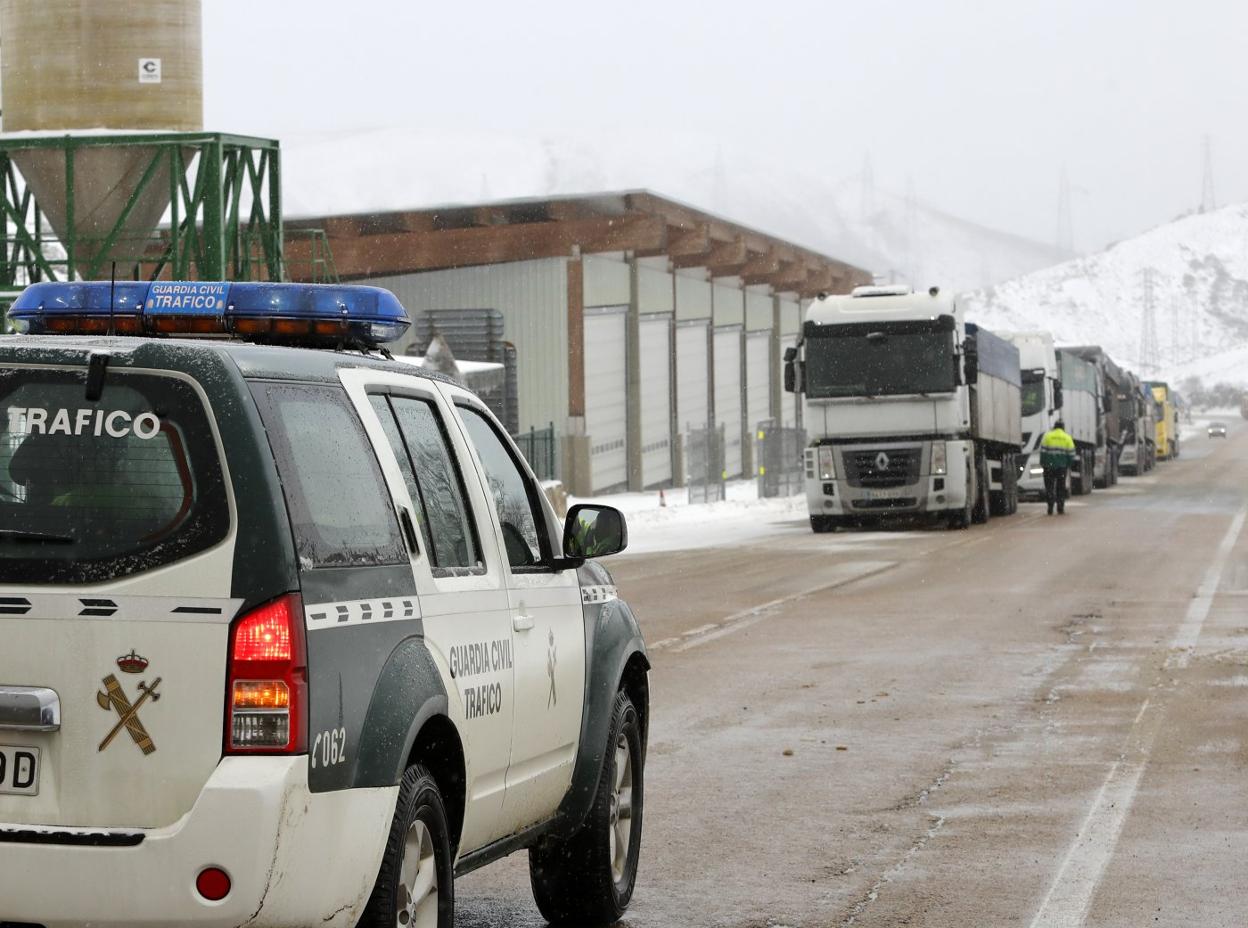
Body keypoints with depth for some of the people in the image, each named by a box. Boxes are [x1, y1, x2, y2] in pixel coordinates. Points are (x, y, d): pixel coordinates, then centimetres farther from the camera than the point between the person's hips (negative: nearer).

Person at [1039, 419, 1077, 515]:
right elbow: (1071, 453, 3)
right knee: (1061, 488, 9)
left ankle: (1050, 508, -6)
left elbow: (1043, 451, -2)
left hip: (1049, 465, -1)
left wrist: (1042, 463, 3)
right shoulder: (1067, 438, 5)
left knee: (1049, 487, 3)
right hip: (1062, 467, 1)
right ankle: (1060, 509, 7)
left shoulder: (1047, 436, 1)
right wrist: (1069, 466, 11)